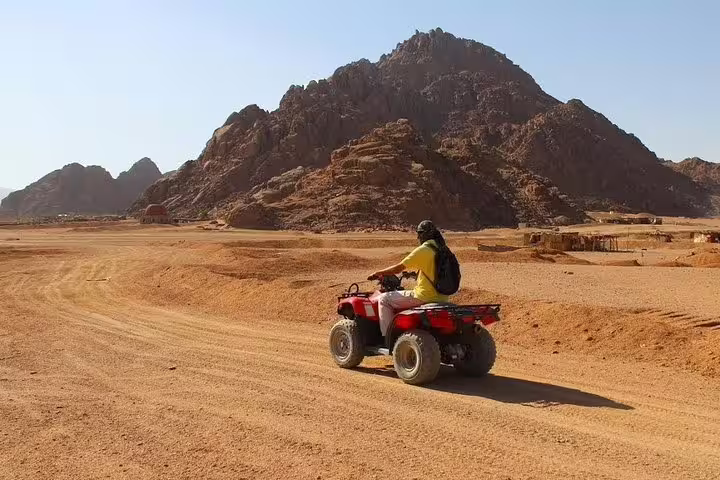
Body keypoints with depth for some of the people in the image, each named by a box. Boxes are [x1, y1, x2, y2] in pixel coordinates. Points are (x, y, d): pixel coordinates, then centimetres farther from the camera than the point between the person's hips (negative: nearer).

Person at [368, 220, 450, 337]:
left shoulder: (422, 250, -13)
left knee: (384, 299, 2)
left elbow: (398, 268, -9)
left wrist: (378, 273, 4)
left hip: (425, 297, -8)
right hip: (442, 298, 8)